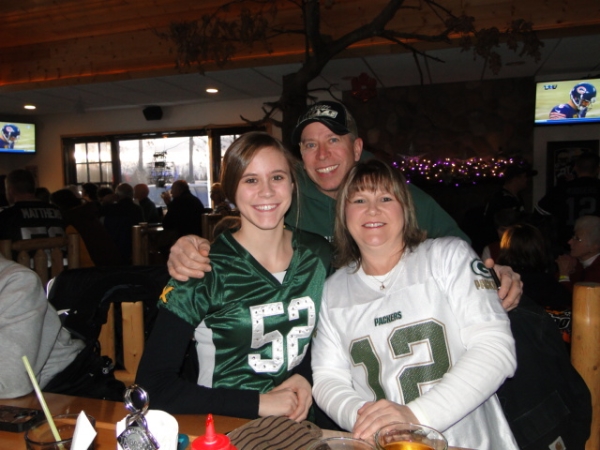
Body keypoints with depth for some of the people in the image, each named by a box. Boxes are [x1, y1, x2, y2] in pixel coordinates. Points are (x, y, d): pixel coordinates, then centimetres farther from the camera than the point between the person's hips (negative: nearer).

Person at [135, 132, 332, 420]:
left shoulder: (318, 254, -1)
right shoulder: (204, 269, -13)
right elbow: (152, 383, -13)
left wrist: (304, 376, -5)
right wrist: (258, 403, -16)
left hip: (302, 423, 4)